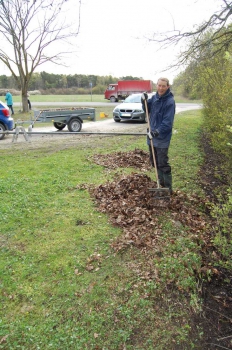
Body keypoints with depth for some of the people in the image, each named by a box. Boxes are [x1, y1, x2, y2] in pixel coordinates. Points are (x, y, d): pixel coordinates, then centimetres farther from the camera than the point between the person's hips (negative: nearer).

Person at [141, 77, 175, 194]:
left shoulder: (170, 101, -16)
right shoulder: (154, 97, 6)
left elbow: (168, 122, -21)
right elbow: (147, 110, 16)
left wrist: (157, 131, -31)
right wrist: (144, 100, -2)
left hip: (162, 138, -8)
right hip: (152, 136, 8)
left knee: (163, 164, -5)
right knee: (155, 162, 17)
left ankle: (168, 188, 7)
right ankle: (161, 183, 33)